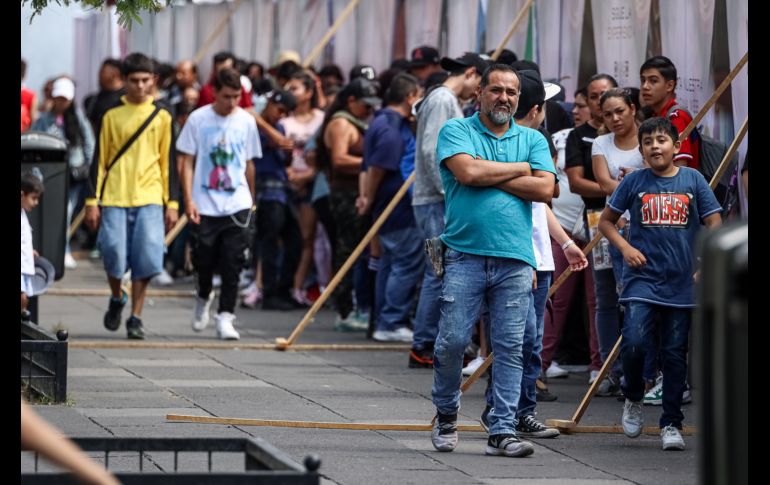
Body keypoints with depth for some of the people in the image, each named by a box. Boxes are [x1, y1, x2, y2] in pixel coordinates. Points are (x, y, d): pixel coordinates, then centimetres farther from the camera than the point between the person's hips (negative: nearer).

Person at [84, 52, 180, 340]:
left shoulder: (162, 117, 8)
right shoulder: (112, 116, 6)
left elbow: (168, 162, 11)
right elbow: (100, 161, 7)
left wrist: (172, 203, 6)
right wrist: (92, 200, 2)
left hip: (149, 199, 0)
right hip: (114, 198, 0)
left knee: (146, 258, -10)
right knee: (114, 256, -7)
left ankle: (135, 317, 2)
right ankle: (117, 299, 22)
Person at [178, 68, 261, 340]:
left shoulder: (246, 121, 4)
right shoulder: (198, 119, -2)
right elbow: (186, 162, 0)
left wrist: (251, 199, 18)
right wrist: (188, 199, -8)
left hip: (237, 205, 1)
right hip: (204, 205, -1)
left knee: (232, 264, -6)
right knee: (204, 262, 7)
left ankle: (225, 317, -3)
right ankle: (203, 298, 36)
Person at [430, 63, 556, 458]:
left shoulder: (533, 140, 15)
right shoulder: (455, 131, 7)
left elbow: (544, 189, 0)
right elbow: (467, 171, -12)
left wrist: (489, 176, -3)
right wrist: (520, 169, 0)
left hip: (515, 260, 2)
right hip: (465, 255, -2)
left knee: (510, 348, -2)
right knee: (452, 342, -5)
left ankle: (502, 432, 0)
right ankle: (446, 416, 18)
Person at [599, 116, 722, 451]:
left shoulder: (692, 180, 3)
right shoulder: (634, 182, 3)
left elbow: (714, 223, 5)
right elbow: (606, 221, 12)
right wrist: (625, 247, -4)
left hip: (682, 283, 1)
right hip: (642, 278, -1)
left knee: (675, 354, 5)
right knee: (634, 342, -18)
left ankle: (671, 424, 14)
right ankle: (633, 398, 9)